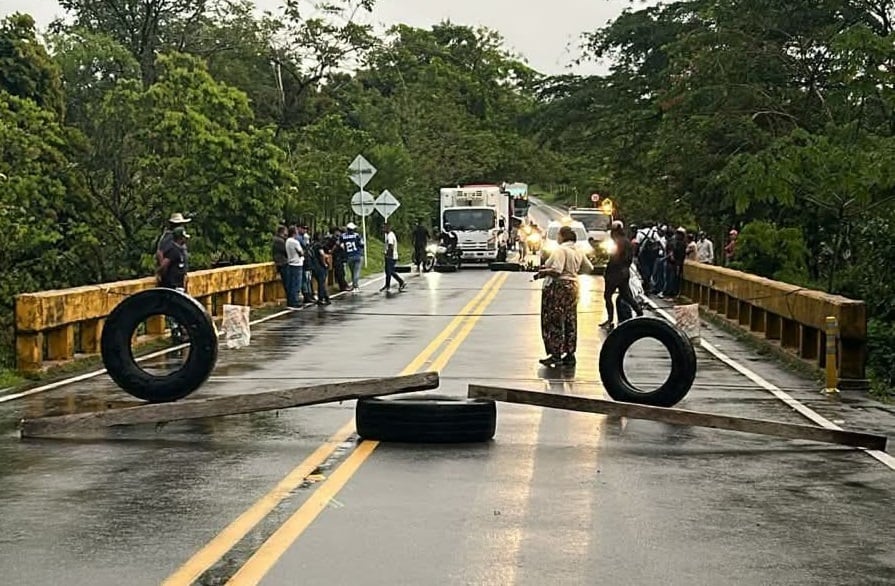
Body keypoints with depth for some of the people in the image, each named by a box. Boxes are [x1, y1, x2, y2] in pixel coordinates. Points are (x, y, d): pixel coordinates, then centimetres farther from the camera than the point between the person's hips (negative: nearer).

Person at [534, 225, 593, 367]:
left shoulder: (560, 250, -15)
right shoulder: (578, 252, 11)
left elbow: (557, 270, -26)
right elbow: (589, 268, 19)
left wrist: (542, 272, -13)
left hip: (558, 287, -9)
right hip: (573, 286, 9)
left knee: (554, 323, -4)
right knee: (570, 322, 12)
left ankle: (556, 355, -6)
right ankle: (570, 354, 15)